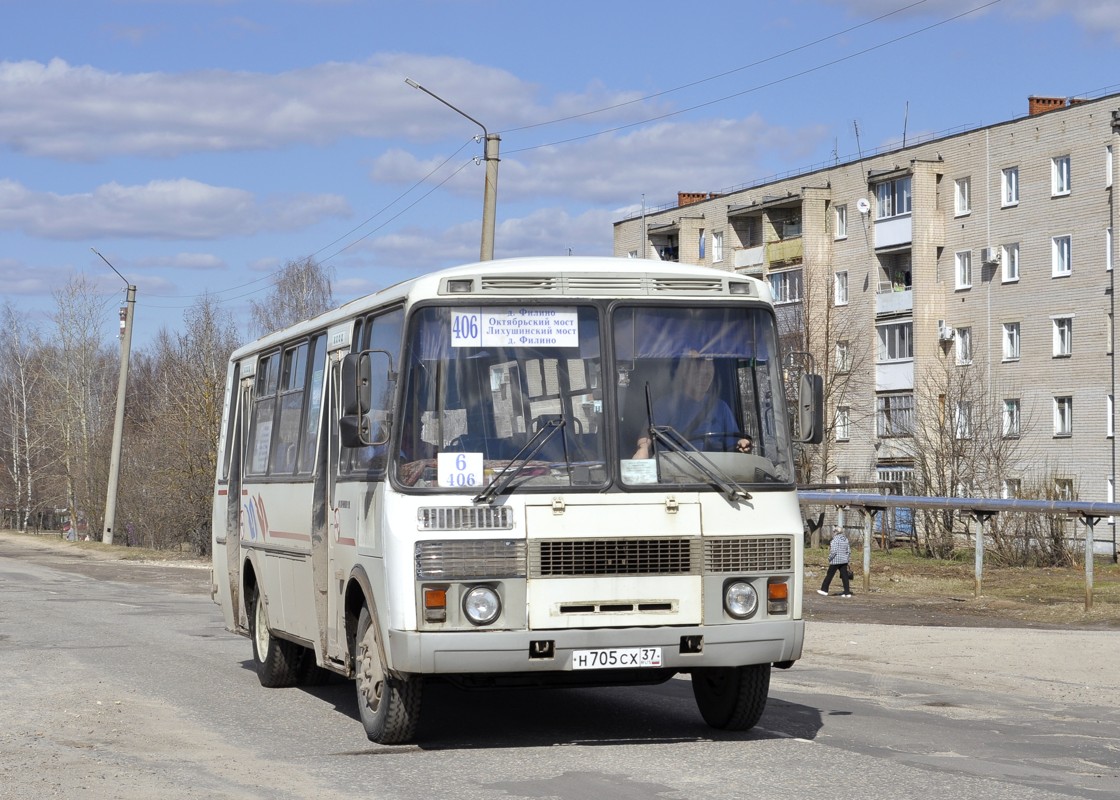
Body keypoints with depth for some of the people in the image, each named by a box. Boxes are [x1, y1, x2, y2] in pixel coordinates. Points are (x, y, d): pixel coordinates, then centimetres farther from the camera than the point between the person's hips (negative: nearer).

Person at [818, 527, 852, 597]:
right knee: (844, 576, 5)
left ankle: (824, 590, 12)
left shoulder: (835, 539, -13)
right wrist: (848, 560, 17)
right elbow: (849, 551, 11)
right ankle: (847, 592, 1)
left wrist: (829, 559, -7)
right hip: (844, 560, 7)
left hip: (836, 560, -7)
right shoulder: (846, 539, 9)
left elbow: (833, 551, -19)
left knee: (829, 575, 5)